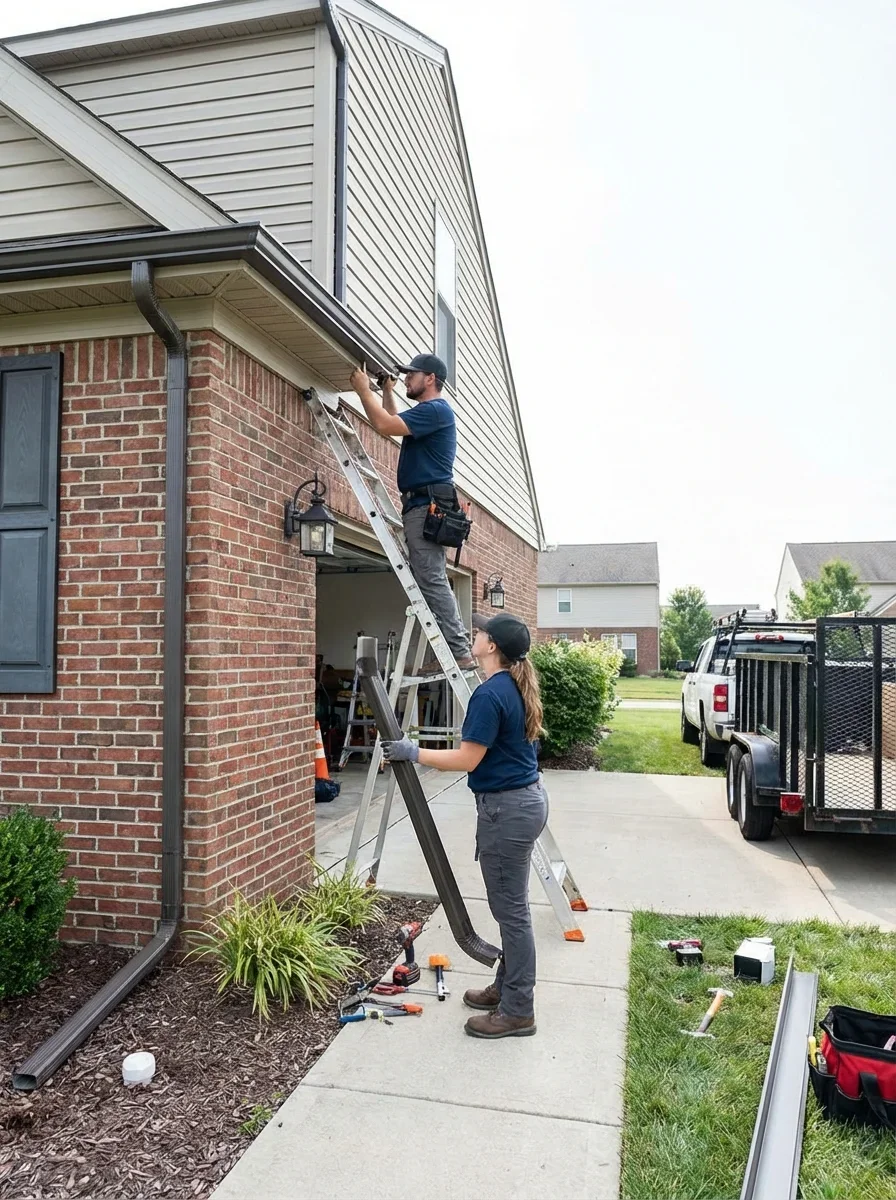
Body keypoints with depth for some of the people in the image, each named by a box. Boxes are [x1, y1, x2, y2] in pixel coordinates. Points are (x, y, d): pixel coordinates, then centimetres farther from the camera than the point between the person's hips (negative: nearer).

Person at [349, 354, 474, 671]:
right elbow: (393, 423, 41)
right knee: (430, 582, 7)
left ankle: (461, 652, -14)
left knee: (432, 580, -13)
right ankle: (446, 653, 7)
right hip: (421, 506, 11)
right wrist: (387, 392, 33)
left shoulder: (435, 410, -9)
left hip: (427, 505, -11)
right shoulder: (428, 413, 24)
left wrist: (364, 390, -7)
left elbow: (385, 425, -19)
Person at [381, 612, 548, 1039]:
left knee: (511, 910, 1)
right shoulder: (517, 687, 10)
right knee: (511, 907, 20)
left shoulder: (490, 694, -21)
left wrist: (413, 752, -10)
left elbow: (467, 759, -20)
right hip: (527, 799, 10)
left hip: (506, 810, -10)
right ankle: (507, 987, 33)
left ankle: (517, 1012, 13)